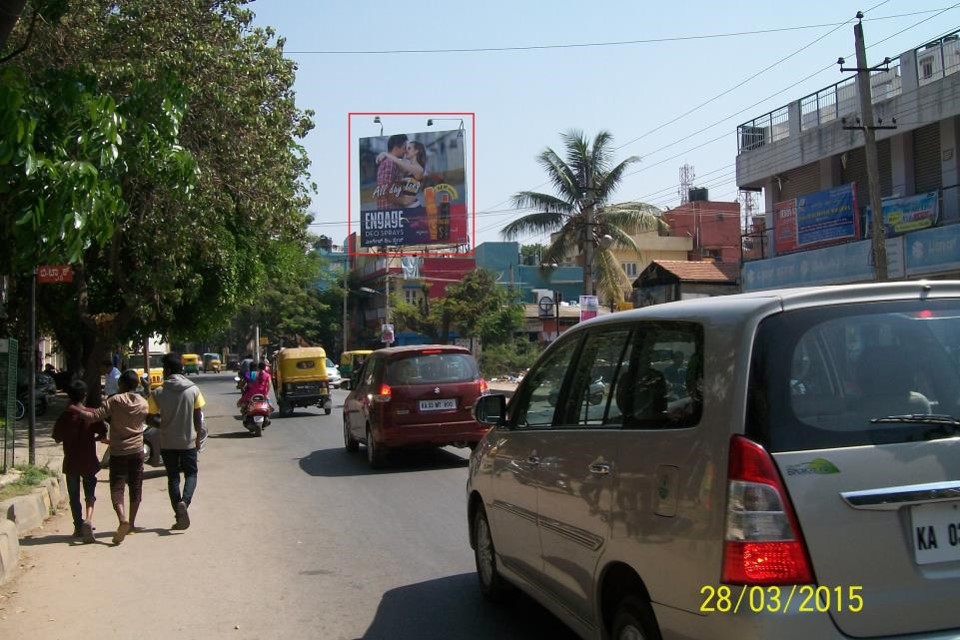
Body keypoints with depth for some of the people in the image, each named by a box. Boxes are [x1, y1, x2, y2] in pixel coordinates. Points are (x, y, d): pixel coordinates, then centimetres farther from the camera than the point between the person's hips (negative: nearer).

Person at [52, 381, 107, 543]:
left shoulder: (64, 416, -6)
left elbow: (57, 438, 0)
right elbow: (103, 434, -6)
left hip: (71, 462, 1)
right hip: (88, 461, 0)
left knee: (74, 496, 13)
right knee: (90, 493, 9)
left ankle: (78, 527, 15)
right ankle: (88, 520, -16)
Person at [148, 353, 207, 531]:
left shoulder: (157, 394, -10)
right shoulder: (193, 390, -7)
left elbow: (152, 419, -7)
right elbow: (198, 417, -3)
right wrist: (199, 437, 7)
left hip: (167, 442, 0)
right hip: (188, 441, 0)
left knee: (173, 477, 11)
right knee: (191, 474, 13)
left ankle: (180, 516, 10)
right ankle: (184, 502, -15)